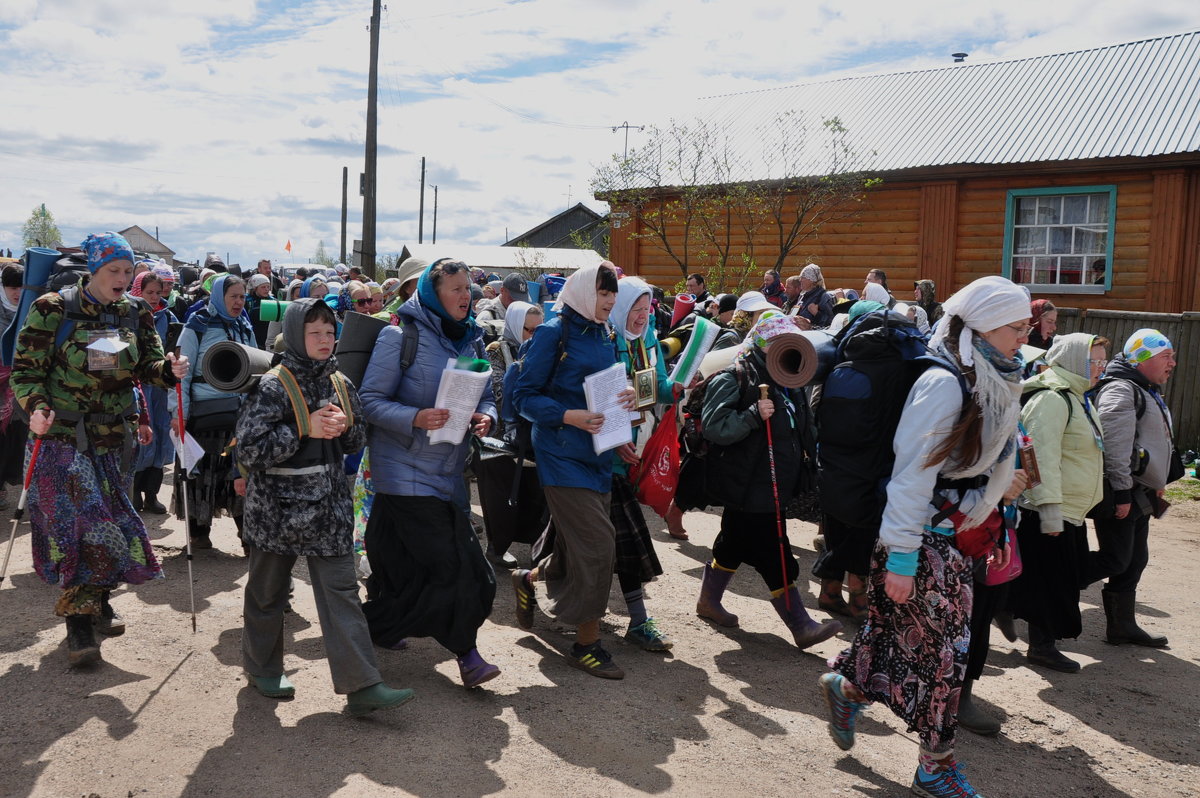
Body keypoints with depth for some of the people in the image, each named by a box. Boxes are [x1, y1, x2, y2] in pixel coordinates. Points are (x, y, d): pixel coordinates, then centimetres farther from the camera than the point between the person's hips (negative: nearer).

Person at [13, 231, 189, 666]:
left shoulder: (135, 313, 4)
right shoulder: (53, 310, -9)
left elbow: (148, 366, 6)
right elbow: (26, 370, -6)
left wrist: (169, 370, -16)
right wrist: (35, 407, -23)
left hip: (113, 435, 5)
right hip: (63, 434, -5)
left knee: (110, 514, 12)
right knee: (80, 519, -10)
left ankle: (96, 601, 31)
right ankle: (79, 622, -1)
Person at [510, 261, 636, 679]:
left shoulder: (603, 336, 13)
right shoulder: (553, 334, -9)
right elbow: (525, 395, -11)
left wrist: (625, 397, -2)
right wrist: (570, 417, -25)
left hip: (597, 455, 8)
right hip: (563, 455, -8)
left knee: (578, 550, 13)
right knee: (598, 544, -11)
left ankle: (528, 580, 43)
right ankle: (586, 643, 3)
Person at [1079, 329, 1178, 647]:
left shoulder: (1147, 392, 20)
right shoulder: (1120, 391, -15)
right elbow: (1115, 446, -22)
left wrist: (1156, 484, 27)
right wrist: (1121, 492, -24)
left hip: (1139, 493, 10)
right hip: (1120, 493, -10)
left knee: (1134, 562, 13)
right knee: (1115, 560, -10)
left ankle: (1122, 626, 21)